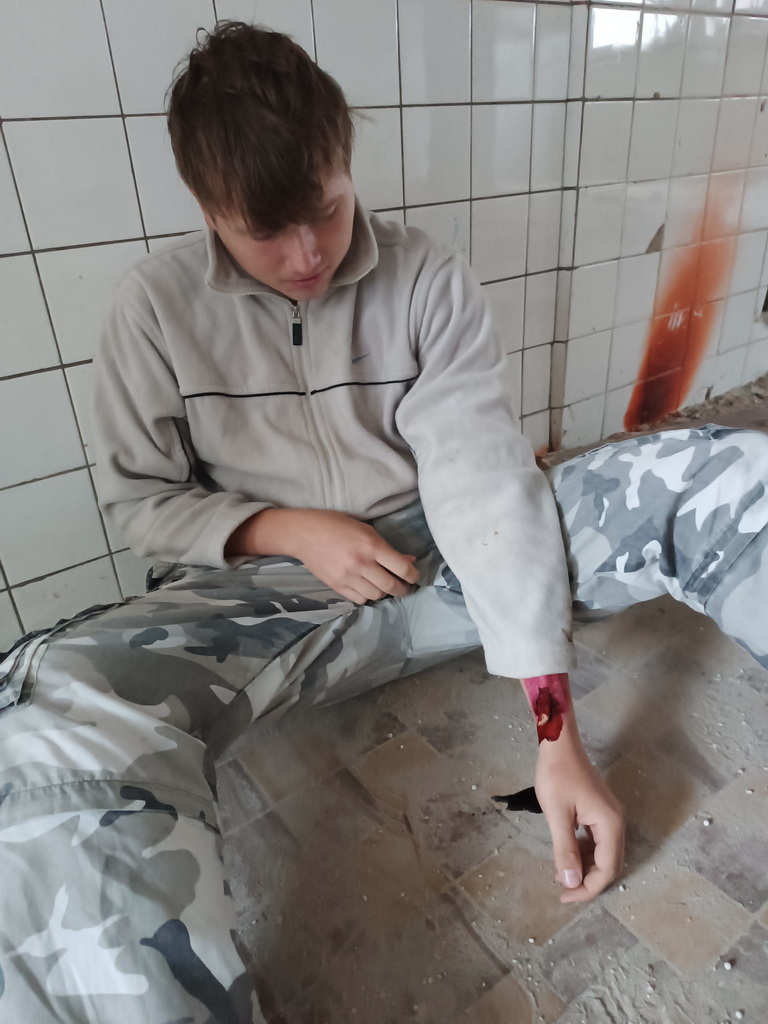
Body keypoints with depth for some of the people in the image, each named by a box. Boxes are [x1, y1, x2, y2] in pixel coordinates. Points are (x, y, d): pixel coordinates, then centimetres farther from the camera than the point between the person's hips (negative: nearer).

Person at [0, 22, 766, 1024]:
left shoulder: (427, 278, -3)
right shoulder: (157, 306, -2)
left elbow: (484, 481, -13)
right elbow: (141, 498, 5)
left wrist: (558, 731, -18)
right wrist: (290, 530, -14)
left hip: (441, 559, 2)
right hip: (270, 583, 0)